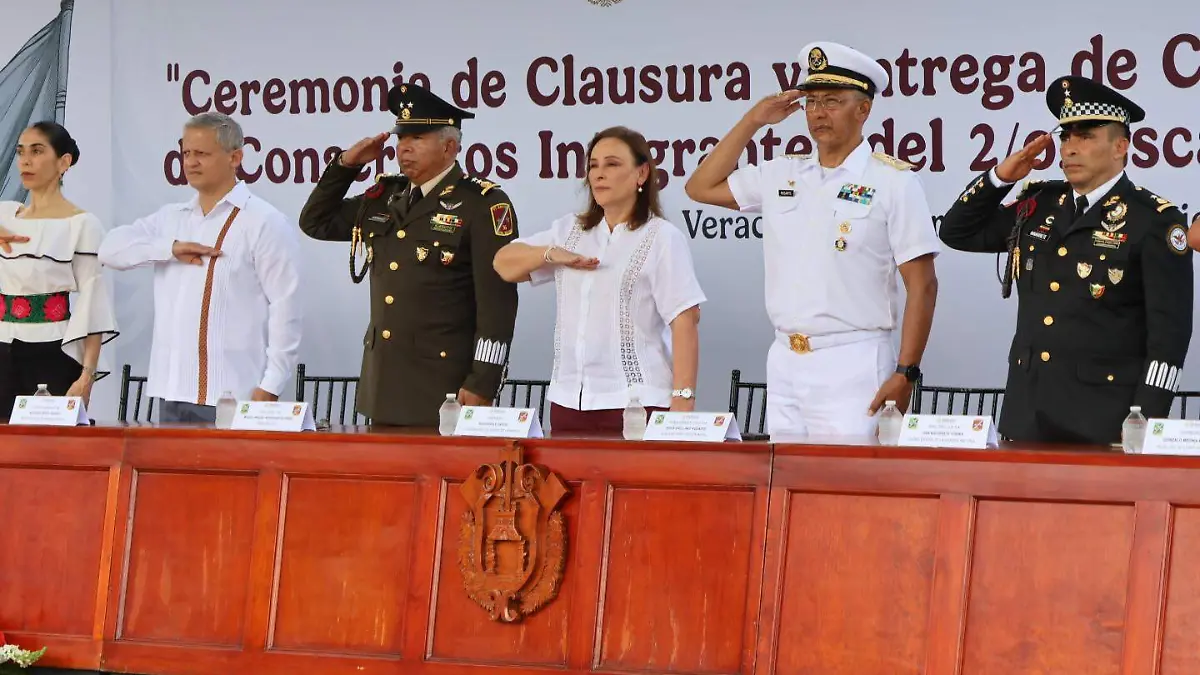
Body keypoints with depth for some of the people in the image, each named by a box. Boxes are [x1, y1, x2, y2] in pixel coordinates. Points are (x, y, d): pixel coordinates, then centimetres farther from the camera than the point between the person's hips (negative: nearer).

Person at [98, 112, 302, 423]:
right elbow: (112, 249, 7)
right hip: (172, 390, 6)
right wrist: (170, 248, -8)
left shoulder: (265, 223, -3)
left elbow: (285, 307, -7)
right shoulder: (171, 218, 16)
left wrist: (270, 386, -12)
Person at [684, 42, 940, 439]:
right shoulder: (781, 176, 13)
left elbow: (922, 286, -5)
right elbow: (702, 187, 20)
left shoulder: (893, 181, -2)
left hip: (854, 365, -5)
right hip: (784, 363, 6)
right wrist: (753, 121, 12)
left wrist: (906, 373, -12)